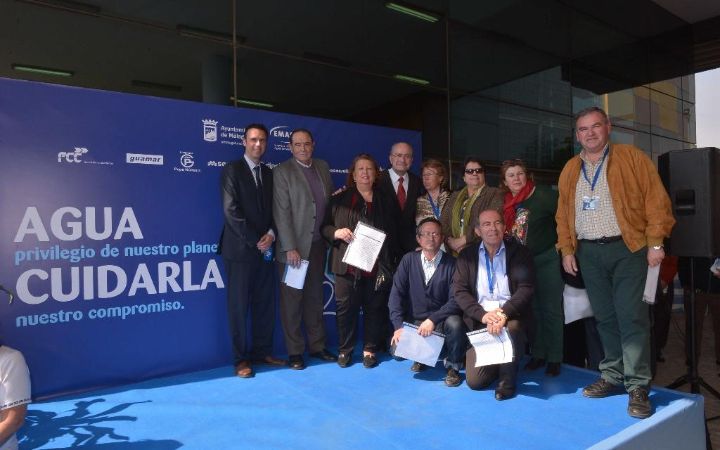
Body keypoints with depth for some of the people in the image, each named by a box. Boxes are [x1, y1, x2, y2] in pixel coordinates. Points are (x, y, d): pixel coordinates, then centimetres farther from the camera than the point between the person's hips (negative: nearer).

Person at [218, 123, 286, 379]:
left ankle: (261, 351, 21)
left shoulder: (269, 173, 14)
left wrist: (271, 234, -6)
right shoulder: (232, 170, -3)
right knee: (239, 305, 1)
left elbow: (273, 209, 12)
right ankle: (241, 358, 12)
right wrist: (254, 241, -13)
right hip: (240, 249, -5)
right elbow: (231, 211, -12)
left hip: (264, 248, 6)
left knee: (265, 303, 8)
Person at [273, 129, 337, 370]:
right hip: (294, 247, -5)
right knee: (292, 300, 4)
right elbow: (282, 213, -12)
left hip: (318, 245, 5)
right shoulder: (282, 171, -6)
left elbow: (331, 202, 13)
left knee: (315, 298, 14)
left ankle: (317, 345, 26)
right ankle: (294, 351, 16)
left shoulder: (323, 167, 10)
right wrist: (290, 248, -17)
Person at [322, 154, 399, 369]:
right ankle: (344, 350, 18)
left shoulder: (385, 202, 12)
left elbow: (392, 233, 12)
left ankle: (370, 349, 20)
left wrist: (390, 262, 4)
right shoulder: (339, 200, 8)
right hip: (348, 265, -1)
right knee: (346, 308, 2)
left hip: (377, 267, 1)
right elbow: (324, 227, 9)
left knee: (375, 308, 4)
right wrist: (336, 233, -14)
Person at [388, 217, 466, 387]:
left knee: (455, 324, -32)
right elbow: (396, 294, -5)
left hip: (442, 322, -2)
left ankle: (453, 366, -1)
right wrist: (398, 326, -15)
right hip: (413, 322, 2)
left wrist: (433, 320, -27)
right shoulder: (408, 260, 0)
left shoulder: (452, 264, -7)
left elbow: (455, 300, -15)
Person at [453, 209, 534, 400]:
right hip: (479, 322, 1)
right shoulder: (466, 255, 6)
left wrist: (504, 313, -24)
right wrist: (483, 314, -18)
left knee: (512, 328, -37)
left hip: (511, 318, -1)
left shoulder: (520, 252, 2)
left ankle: (507, 379, -10)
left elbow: (526, 289, -8)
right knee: (474, 381, -10)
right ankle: (496, 365, 26)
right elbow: (459, 291, -2)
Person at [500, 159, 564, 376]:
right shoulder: (507, 203, 5)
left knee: (550, 309, 2)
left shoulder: (544, 195, -12)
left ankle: (554, 358, 13)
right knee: (532, 309, 13)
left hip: (547, 259, -5)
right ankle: (537, 354, 25)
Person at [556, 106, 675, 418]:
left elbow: (656, 200, -5)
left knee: (631, 316, -6)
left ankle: (637, 387, 3)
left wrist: (655, 242, -10)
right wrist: (566, 250, 5)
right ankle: (612, 376, 21)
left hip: (627, 249, -4)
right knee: (604, 317, 10)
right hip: (588, 253, 4)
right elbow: (563, 214, 12)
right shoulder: (570, 170, 12)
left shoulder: (632, 158, 0)